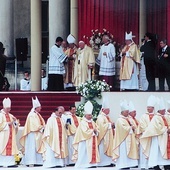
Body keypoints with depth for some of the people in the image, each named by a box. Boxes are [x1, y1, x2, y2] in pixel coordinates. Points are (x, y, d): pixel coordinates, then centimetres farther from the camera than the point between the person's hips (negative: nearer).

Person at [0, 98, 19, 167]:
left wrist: (15, 121, -4)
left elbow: (15, 124, 16)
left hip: (10, 135, 6)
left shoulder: (10, 116, 16)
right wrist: (8, 123, -16)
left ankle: (10, 163, -2)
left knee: (11, 148, 0)